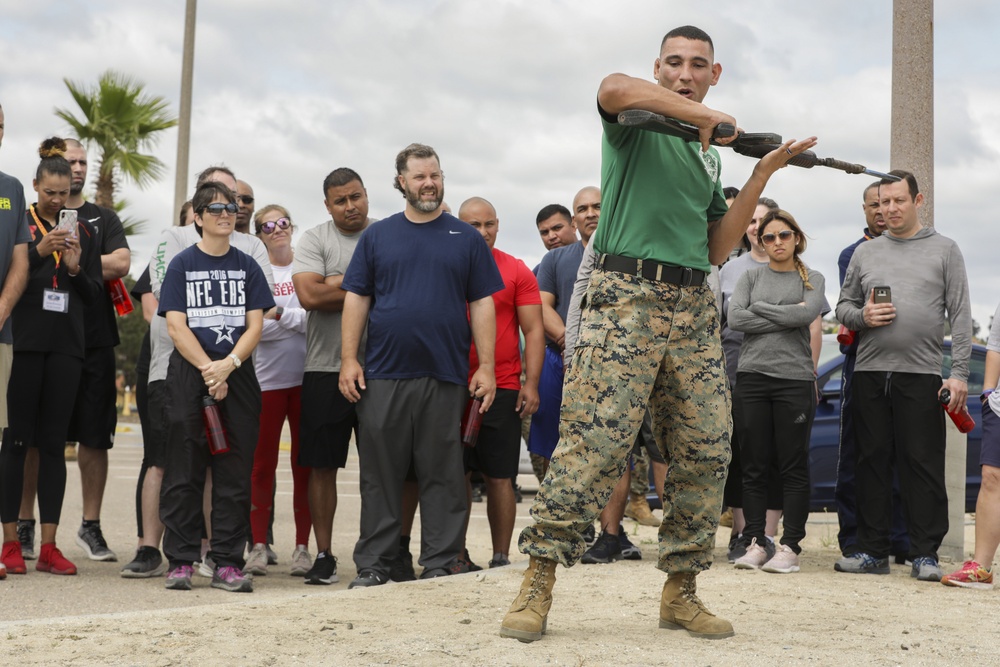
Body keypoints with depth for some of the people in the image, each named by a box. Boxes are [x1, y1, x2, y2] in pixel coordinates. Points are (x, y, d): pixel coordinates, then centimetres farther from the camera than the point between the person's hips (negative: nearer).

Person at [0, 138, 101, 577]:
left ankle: (49, 547, 4)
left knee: (54, 444, 2)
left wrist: (76, 269, -7)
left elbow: (95, 295, 12)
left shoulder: (84, 231, 13)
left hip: (66, 346, 3)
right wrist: (39, 252, -18)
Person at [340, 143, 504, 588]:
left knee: (442, 475, 3)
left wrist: (486, 366, -1)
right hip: (383, 373, 1)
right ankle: (373, 565, 9)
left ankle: (440, 564, 10)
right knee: (379, 475, 2)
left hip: (445, 376, 0)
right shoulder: (377, 236, 11)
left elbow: (482, 304, 6)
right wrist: (348, 359, -1)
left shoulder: (466, 238, 10)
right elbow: (356, 299, 8)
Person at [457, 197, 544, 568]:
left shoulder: (516, 271, 5)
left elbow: (534, 330, 4)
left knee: (499, 477, 0)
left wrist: (531, 383, -5)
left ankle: (501, 558, 7)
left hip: (502, 389, -1)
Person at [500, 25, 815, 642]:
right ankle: (539, 581, -10)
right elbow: (615, 87, -19)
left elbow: (716, 251, 18)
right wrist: (705, 116, -12)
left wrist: (763, 174, 14)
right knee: (595, 440, -15)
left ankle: (681, 590, 11)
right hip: (629, 296, -6)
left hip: (695, 309, 6)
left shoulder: (709, 157, 25)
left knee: (706, 451, 1)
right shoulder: (635, 122, 7)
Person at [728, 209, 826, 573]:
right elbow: (736, 318, -4)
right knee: (754, 467, 3)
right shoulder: (751, 276, 12)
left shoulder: (812, 279, 10)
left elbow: (807, 314, -10)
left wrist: (759, 308, -3)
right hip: (752, 376, 2)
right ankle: (755, 543, 8)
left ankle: (790, 546, 3)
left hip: (795, 379, -1)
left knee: (794, 467, -1)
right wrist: (786, 317, -6)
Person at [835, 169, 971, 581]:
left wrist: (959, 373, -7)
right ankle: (872, 551, 12)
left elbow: (960, 316, 2)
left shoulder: (944, 250, 7)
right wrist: (862, 316, -5)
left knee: (923, 466, -4)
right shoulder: (865, 253, 16)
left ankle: (925, 554, 1)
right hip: (869, 373, 3)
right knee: (872, 464, 5)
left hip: (921, 376, -3)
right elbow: (843, 305, 19)